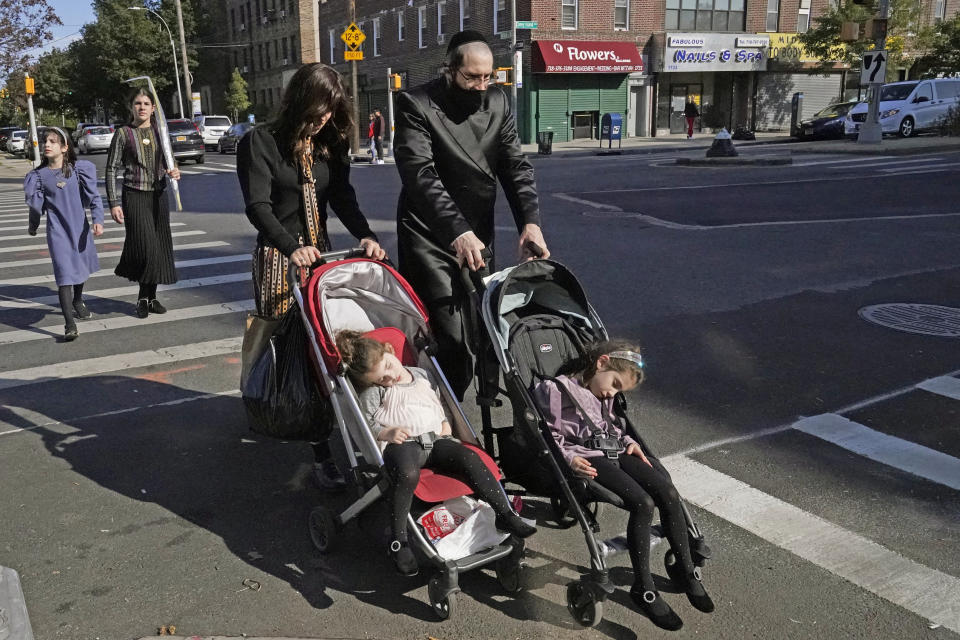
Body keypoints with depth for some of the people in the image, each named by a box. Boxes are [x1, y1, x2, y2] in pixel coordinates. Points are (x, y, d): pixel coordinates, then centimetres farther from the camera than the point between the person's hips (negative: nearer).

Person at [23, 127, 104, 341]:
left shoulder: (79, 169, -5)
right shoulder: (39, 175, -4)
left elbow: (93, 196, -6)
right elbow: (36, 205, 6)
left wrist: (97, 220, -16)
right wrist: (33, 225, 16)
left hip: (80, 226, 2)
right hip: (57, 230, -2)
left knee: (81, 266, 22)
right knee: (64, 274, -11)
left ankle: (78, 302, 50)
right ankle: (69, 324, -14)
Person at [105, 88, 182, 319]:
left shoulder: (160, 131, 8)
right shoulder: (123, 133, -3)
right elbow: (111, 170, -3)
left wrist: (173, 172, -7)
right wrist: (113, 203, -9)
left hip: (159, 195, 4)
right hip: (134, 196, -4)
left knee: (159, 248, 6)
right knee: (146, 247, -11)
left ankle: (151, 296, 19)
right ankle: (143, 297, 7)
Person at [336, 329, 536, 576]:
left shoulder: (422, 375, 21)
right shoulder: (374, 392, 6)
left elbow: (439, 404, 31)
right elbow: (366, 423, 4)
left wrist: (446, 424, 12)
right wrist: (387, 433, -14)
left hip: (435, 439, 4)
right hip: (401, 444, -4)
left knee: (470, 458, -24)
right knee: (408, 474, -39)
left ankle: (505, 514, -18)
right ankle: (398, 541, -23)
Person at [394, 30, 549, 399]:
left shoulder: (497, 102, 5)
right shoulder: (417, 106, -12)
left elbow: (515, 164, 2)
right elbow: (420, 175, -23)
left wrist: (529, 220, -16)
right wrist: (457, 232, -36)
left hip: (478, 235, 6)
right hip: (431, 239, -5)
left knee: (474, 332, 9)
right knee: (450, 338, -11)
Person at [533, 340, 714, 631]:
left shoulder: (604, 394, 20)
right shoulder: (555, 390, -5)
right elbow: (550, 436, -6)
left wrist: (629, 442, 12)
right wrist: (569, 457, -19)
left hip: (615, 452, 8)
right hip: (587, 459, -8)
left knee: (669, 494, -12)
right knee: (643, 504, -25)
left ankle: (685, 569, 8)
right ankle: (644, 588, -10)